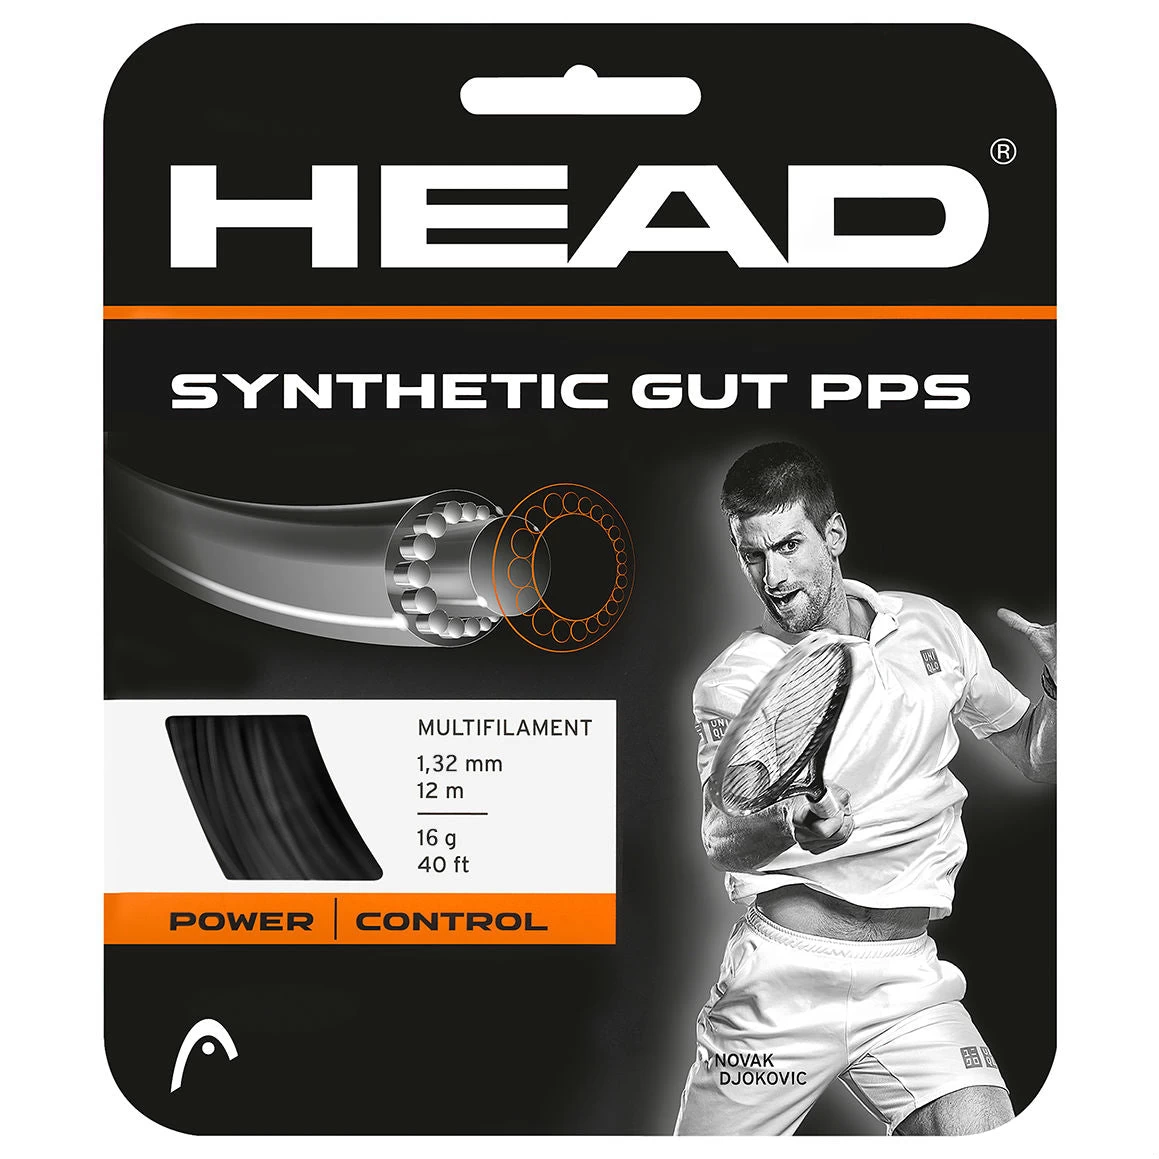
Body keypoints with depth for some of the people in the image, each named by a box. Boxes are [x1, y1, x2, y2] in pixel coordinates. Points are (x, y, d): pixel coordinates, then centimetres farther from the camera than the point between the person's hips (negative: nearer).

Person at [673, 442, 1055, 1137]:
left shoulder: (932, 627, 8)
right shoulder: (733, 683, -3)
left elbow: (1036, 756, 18)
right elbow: (722, 841, -19)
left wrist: (1059, 686, -2)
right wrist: (793, 824, -40)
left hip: (908, 974, 2)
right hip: (783, 970, -2)